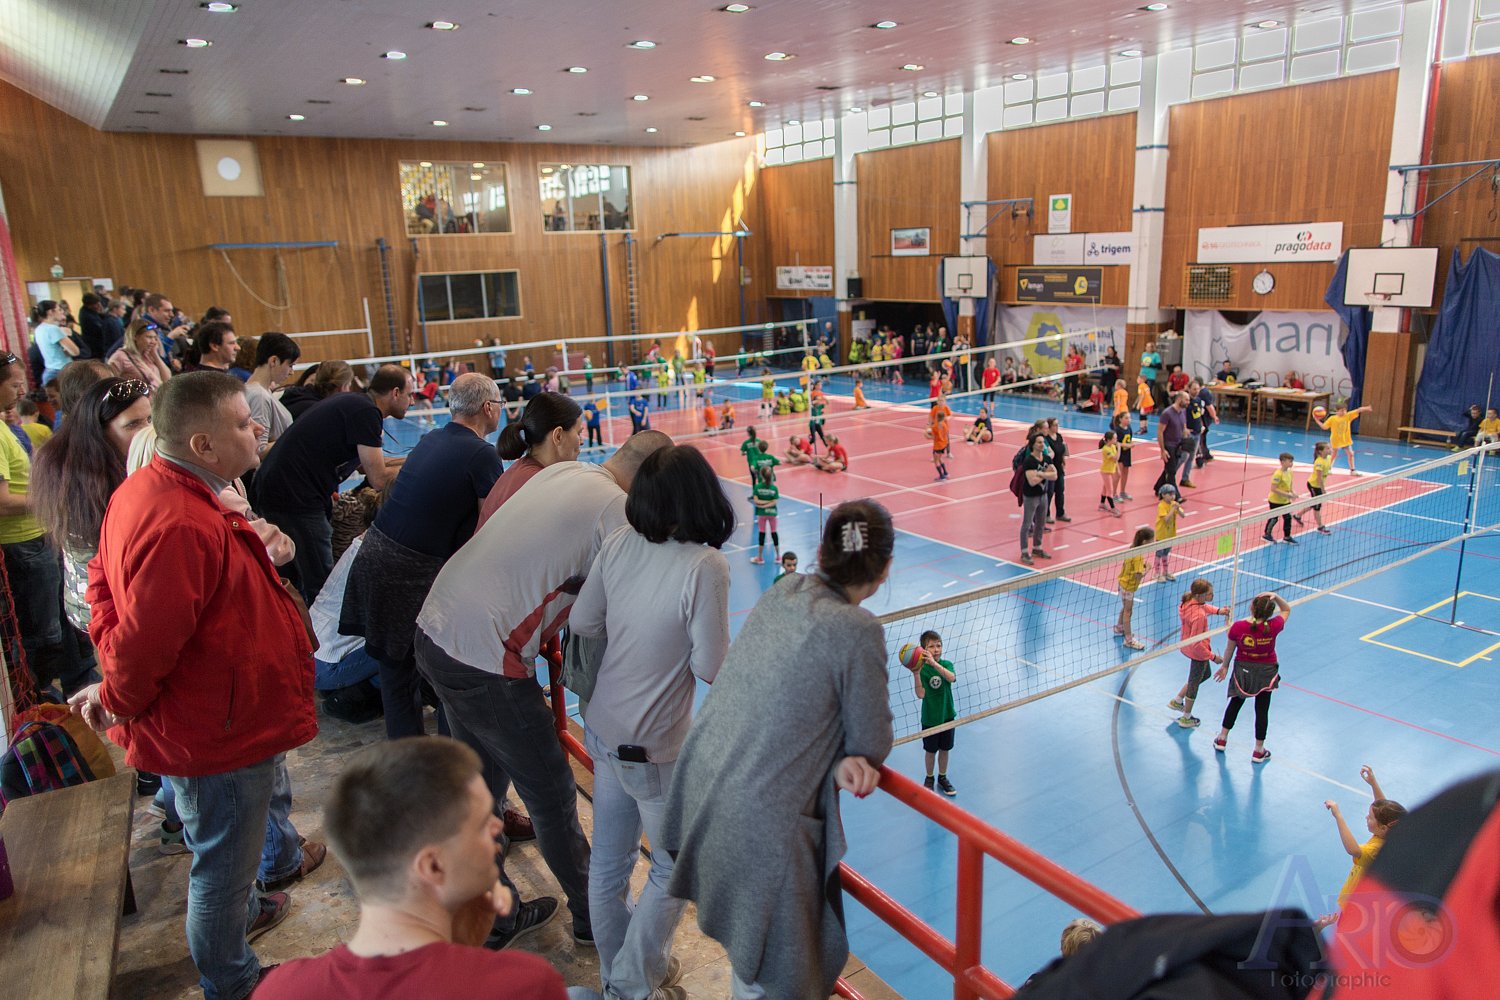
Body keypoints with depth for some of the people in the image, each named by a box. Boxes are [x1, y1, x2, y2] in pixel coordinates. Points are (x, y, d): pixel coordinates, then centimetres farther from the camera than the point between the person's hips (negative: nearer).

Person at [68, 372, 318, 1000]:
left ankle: (243, 910, 57)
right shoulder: (184, 528, -35)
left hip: (197, 721, 10)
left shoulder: (144, 490, -1)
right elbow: (146, 642, -32)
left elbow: (106, 582, 10)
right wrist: (118, 701, -12)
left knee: (223, 850, 33)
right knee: (223, 862, 13)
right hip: (219, 735, -10)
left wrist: (114, 675, 4)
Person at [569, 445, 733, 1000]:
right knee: (674, 869, 18)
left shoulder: (619, 543, -7)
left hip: (602, 730, 6)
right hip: (654, 748, -6)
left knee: (608, 861, 22)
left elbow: (581, 621, 2)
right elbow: (711, 668, -19)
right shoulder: (705, 566, -24)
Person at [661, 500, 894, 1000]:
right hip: (761, 822, -7)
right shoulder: (858, 630, -18)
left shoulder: (779, 593, 1)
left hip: (700, 787, 7)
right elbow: (874, 744, -9)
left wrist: (841, 759, 0)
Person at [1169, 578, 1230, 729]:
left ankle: (1177, 701, 42)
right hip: (1198, 652, -9)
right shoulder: (1199, 615, -36)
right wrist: (1213, 657, -21)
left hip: (1188, 647, 9)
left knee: (1205, 674, 31)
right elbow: (1196, 643, -31)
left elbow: (1203, 606, 16)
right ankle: (1186, 718, 35)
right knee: (1194, 683, 14)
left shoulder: (1188, 601, -11)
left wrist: (1217, 610, 1)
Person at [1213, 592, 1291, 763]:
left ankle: (1222, 739, 34)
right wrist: (1276, 597, -18)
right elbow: (1286, 610, -1)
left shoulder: (1238, 626, -22)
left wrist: (1225, 666, 11)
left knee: (1235, 703, 22)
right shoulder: (1273, 627, -22)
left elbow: (1229, 649, -6)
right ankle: (1258, 751, 24)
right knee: (1262, 710, 12)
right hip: (1266, 671, 0)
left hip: (1242, 668, 1)